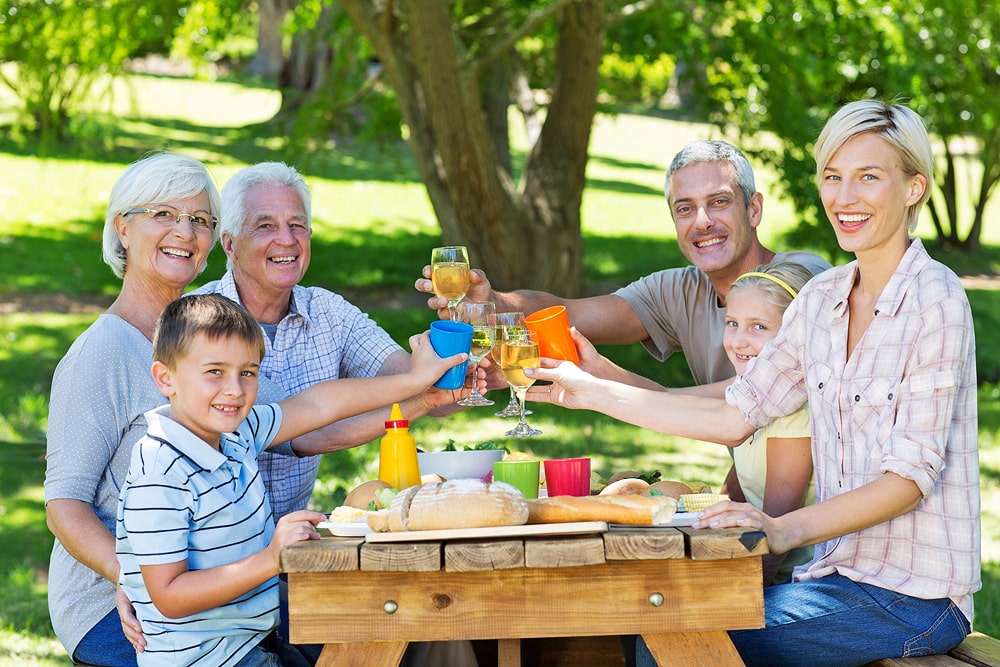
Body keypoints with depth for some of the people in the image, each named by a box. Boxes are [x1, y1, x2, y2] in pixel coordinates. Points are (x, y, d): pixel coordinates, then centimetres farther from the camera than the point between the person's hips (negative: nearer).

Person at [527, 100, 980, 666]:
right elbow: (736, 417, 13)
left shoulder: (935, 301, -14)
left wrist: (786, 530, -31)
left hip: (915, 598, -7)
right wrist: (593, 392, 13)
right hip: (845, 572, 7)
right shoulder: (822, 299, 9)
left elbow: (911, 474, -19)